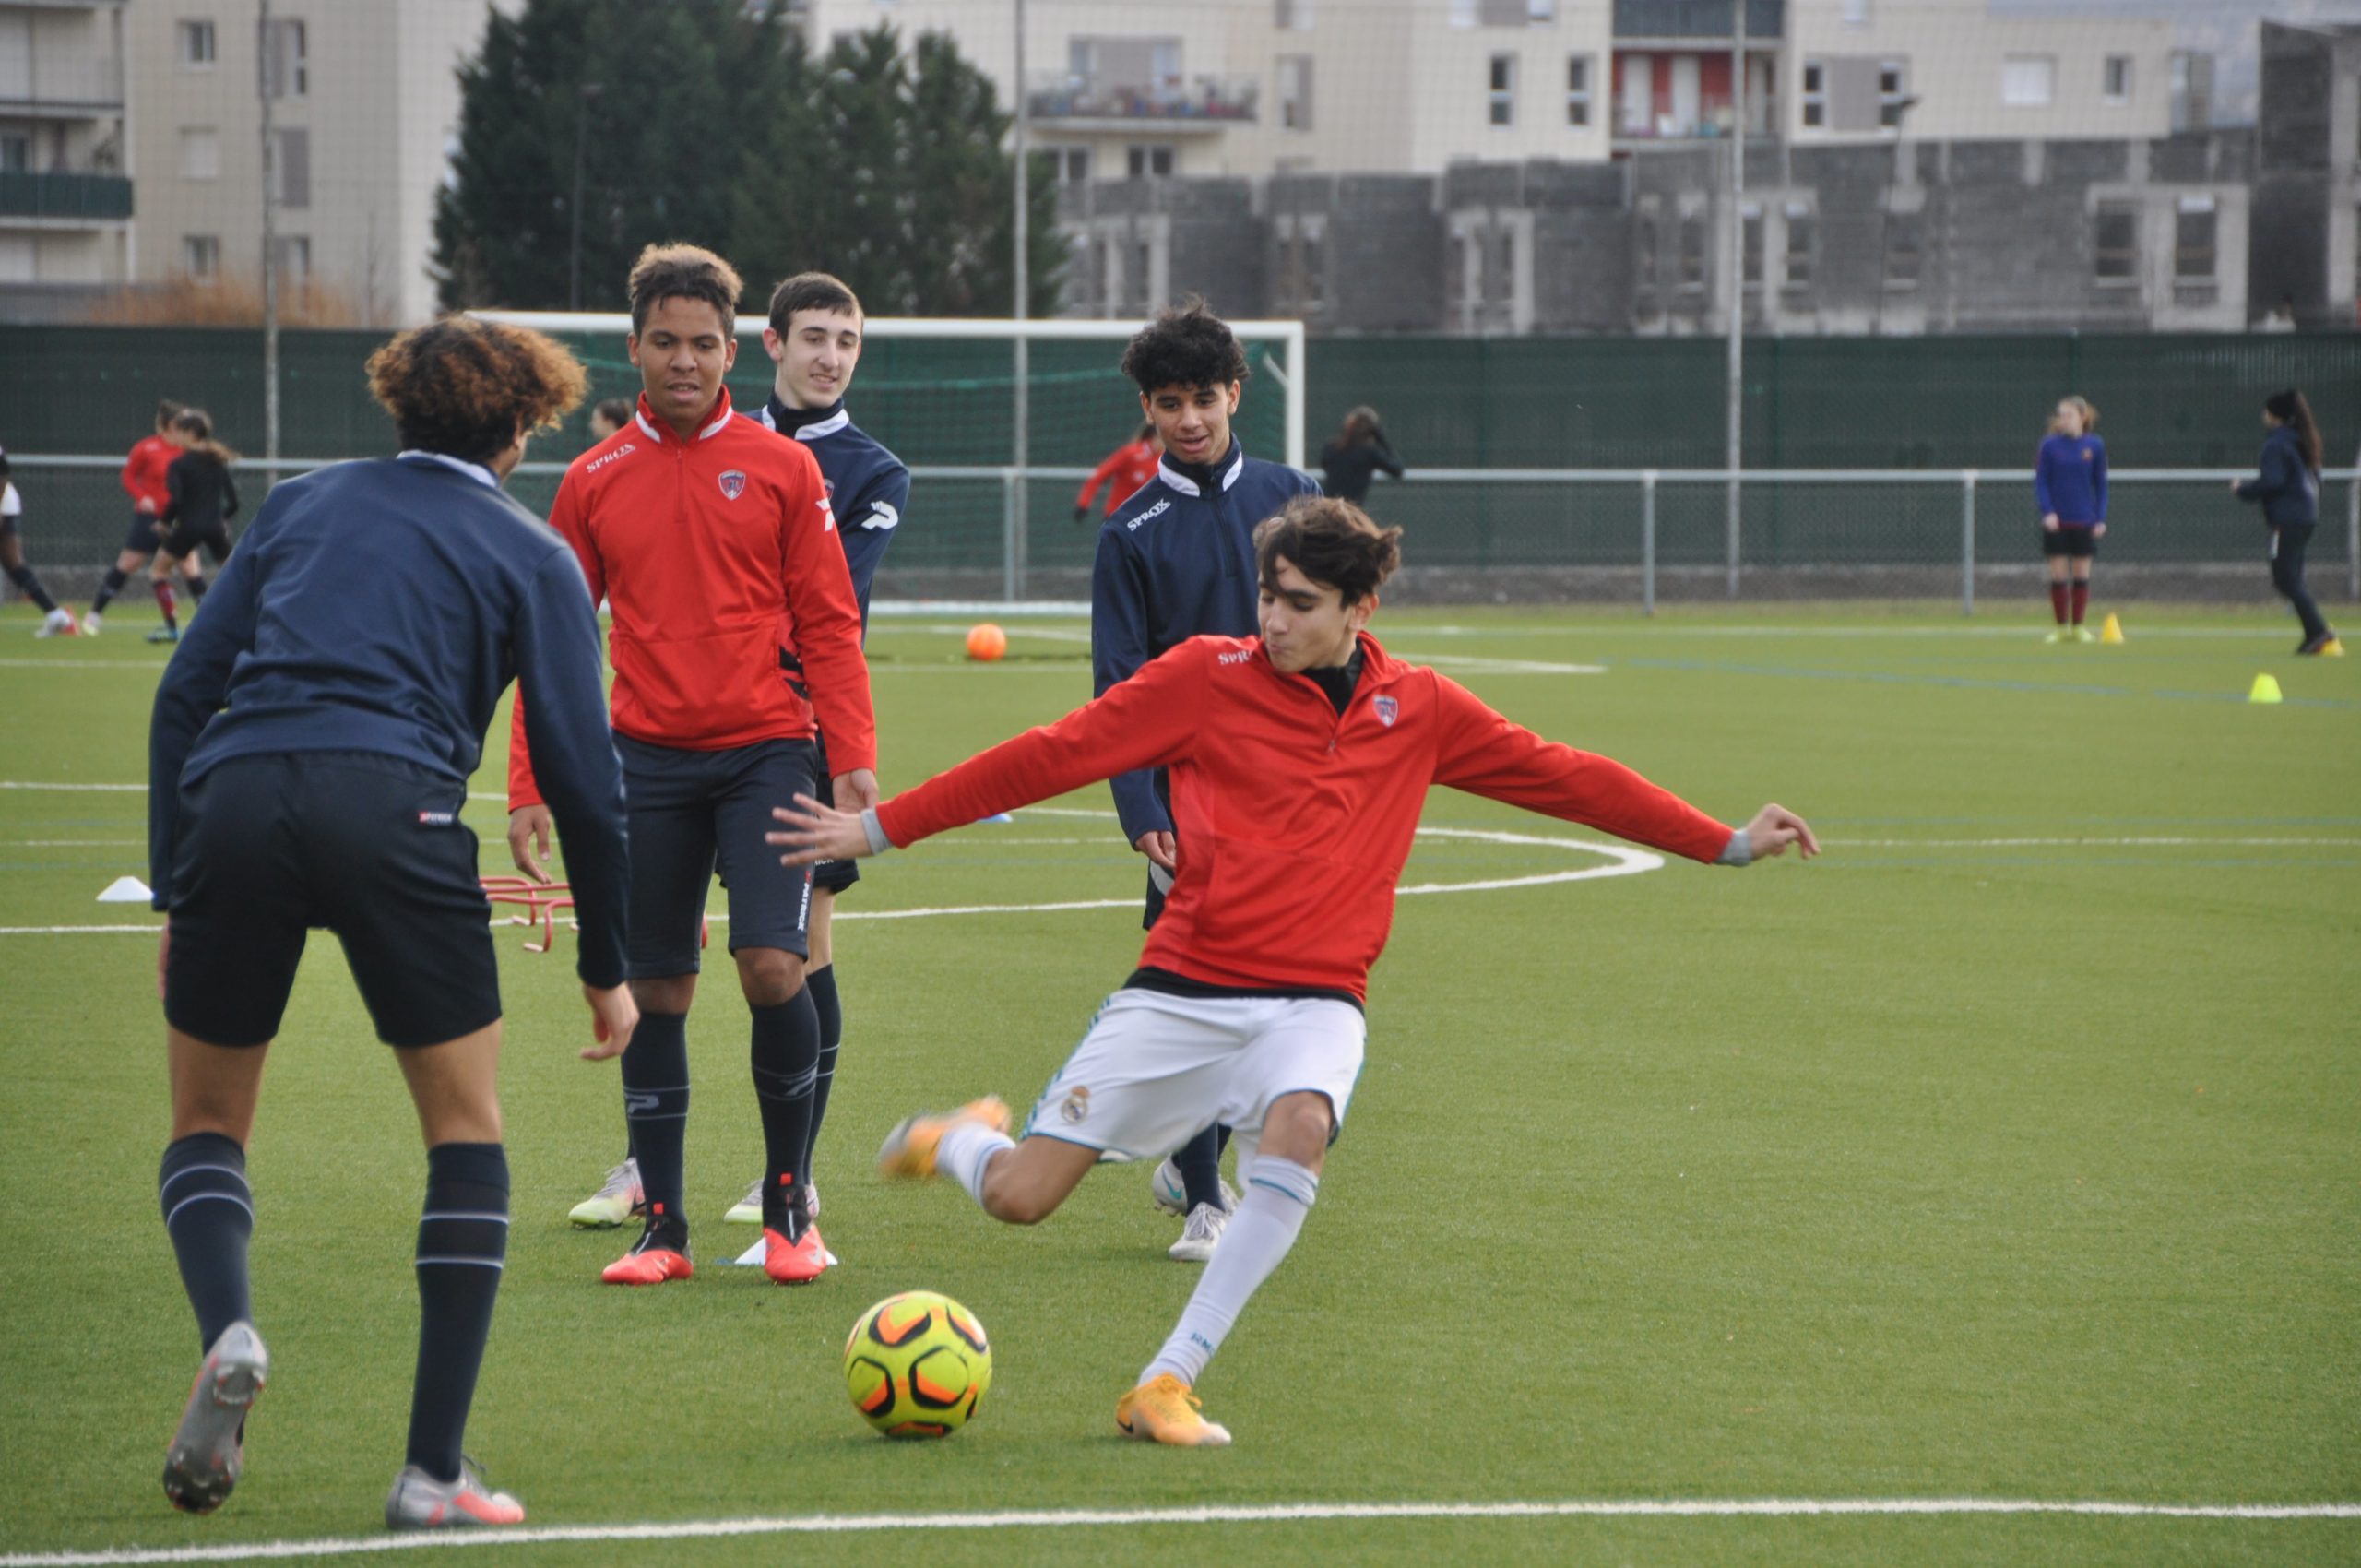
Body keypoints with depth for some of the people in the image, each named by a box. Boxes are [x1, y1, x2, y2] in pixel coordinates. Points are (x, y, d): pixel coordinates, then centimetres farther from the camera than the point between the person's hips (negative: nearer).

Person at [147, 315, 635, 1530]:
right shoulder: (532, 557, 17)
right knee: (466, 1133, 13)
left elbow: (184, 691, 18)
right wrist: (605, 964, 20)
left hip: (233, 794, 2)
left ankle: (226, 1331, -13)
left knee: (207, 1124, 19)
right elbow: (580, 771, 12)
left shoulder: (302, 505, 25)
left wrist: (174, 887, 19)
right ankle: (433, 1474, 6)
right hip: (391, 805, -2)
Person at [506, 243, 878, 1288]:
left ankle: (787, 1203, 2)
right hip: (647, 759, 2)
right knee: (655, 992, 4)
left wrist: (854, 757, -7)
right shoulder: (596, 480, 8)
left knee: (773, 967, -14)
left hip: (764, 751, -2)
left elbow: (829, 624, 3)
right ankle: (662, 1226, 12)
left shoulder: (782, 468, 3)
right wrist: (528, 788, 5)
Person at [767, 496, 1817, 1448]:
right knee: (1019, 1197, -9)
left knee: (1298, 1128, -33)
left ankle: (1168, 1384, -26)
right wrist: (881, 828, 2)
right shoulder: (1208, 678, 0)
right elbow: (1056, 755, 2)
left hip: (1312, 1004, 1)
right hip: (1179, 990, -1)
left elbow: (1564, 778, 16)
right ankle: (959, 1140, 31)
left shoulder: (1418, 712, 7)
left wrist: (1727, 845, 17)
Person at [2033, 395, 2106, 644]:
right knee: (2058, 575, 0)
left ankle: (2078, 627, 14)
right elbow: (2040, 481, -1)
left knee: (2082, 575, 4)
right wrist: (2047, 511, -13)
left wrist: (2101, 518, 2)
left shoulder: (2095, 446, 2)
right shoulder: (2050, 445, -2)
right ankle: (2061, 628, 9)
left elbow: (2101, 484, 7)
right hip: (2057, 521, -1)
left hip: (2084, 522, 1)